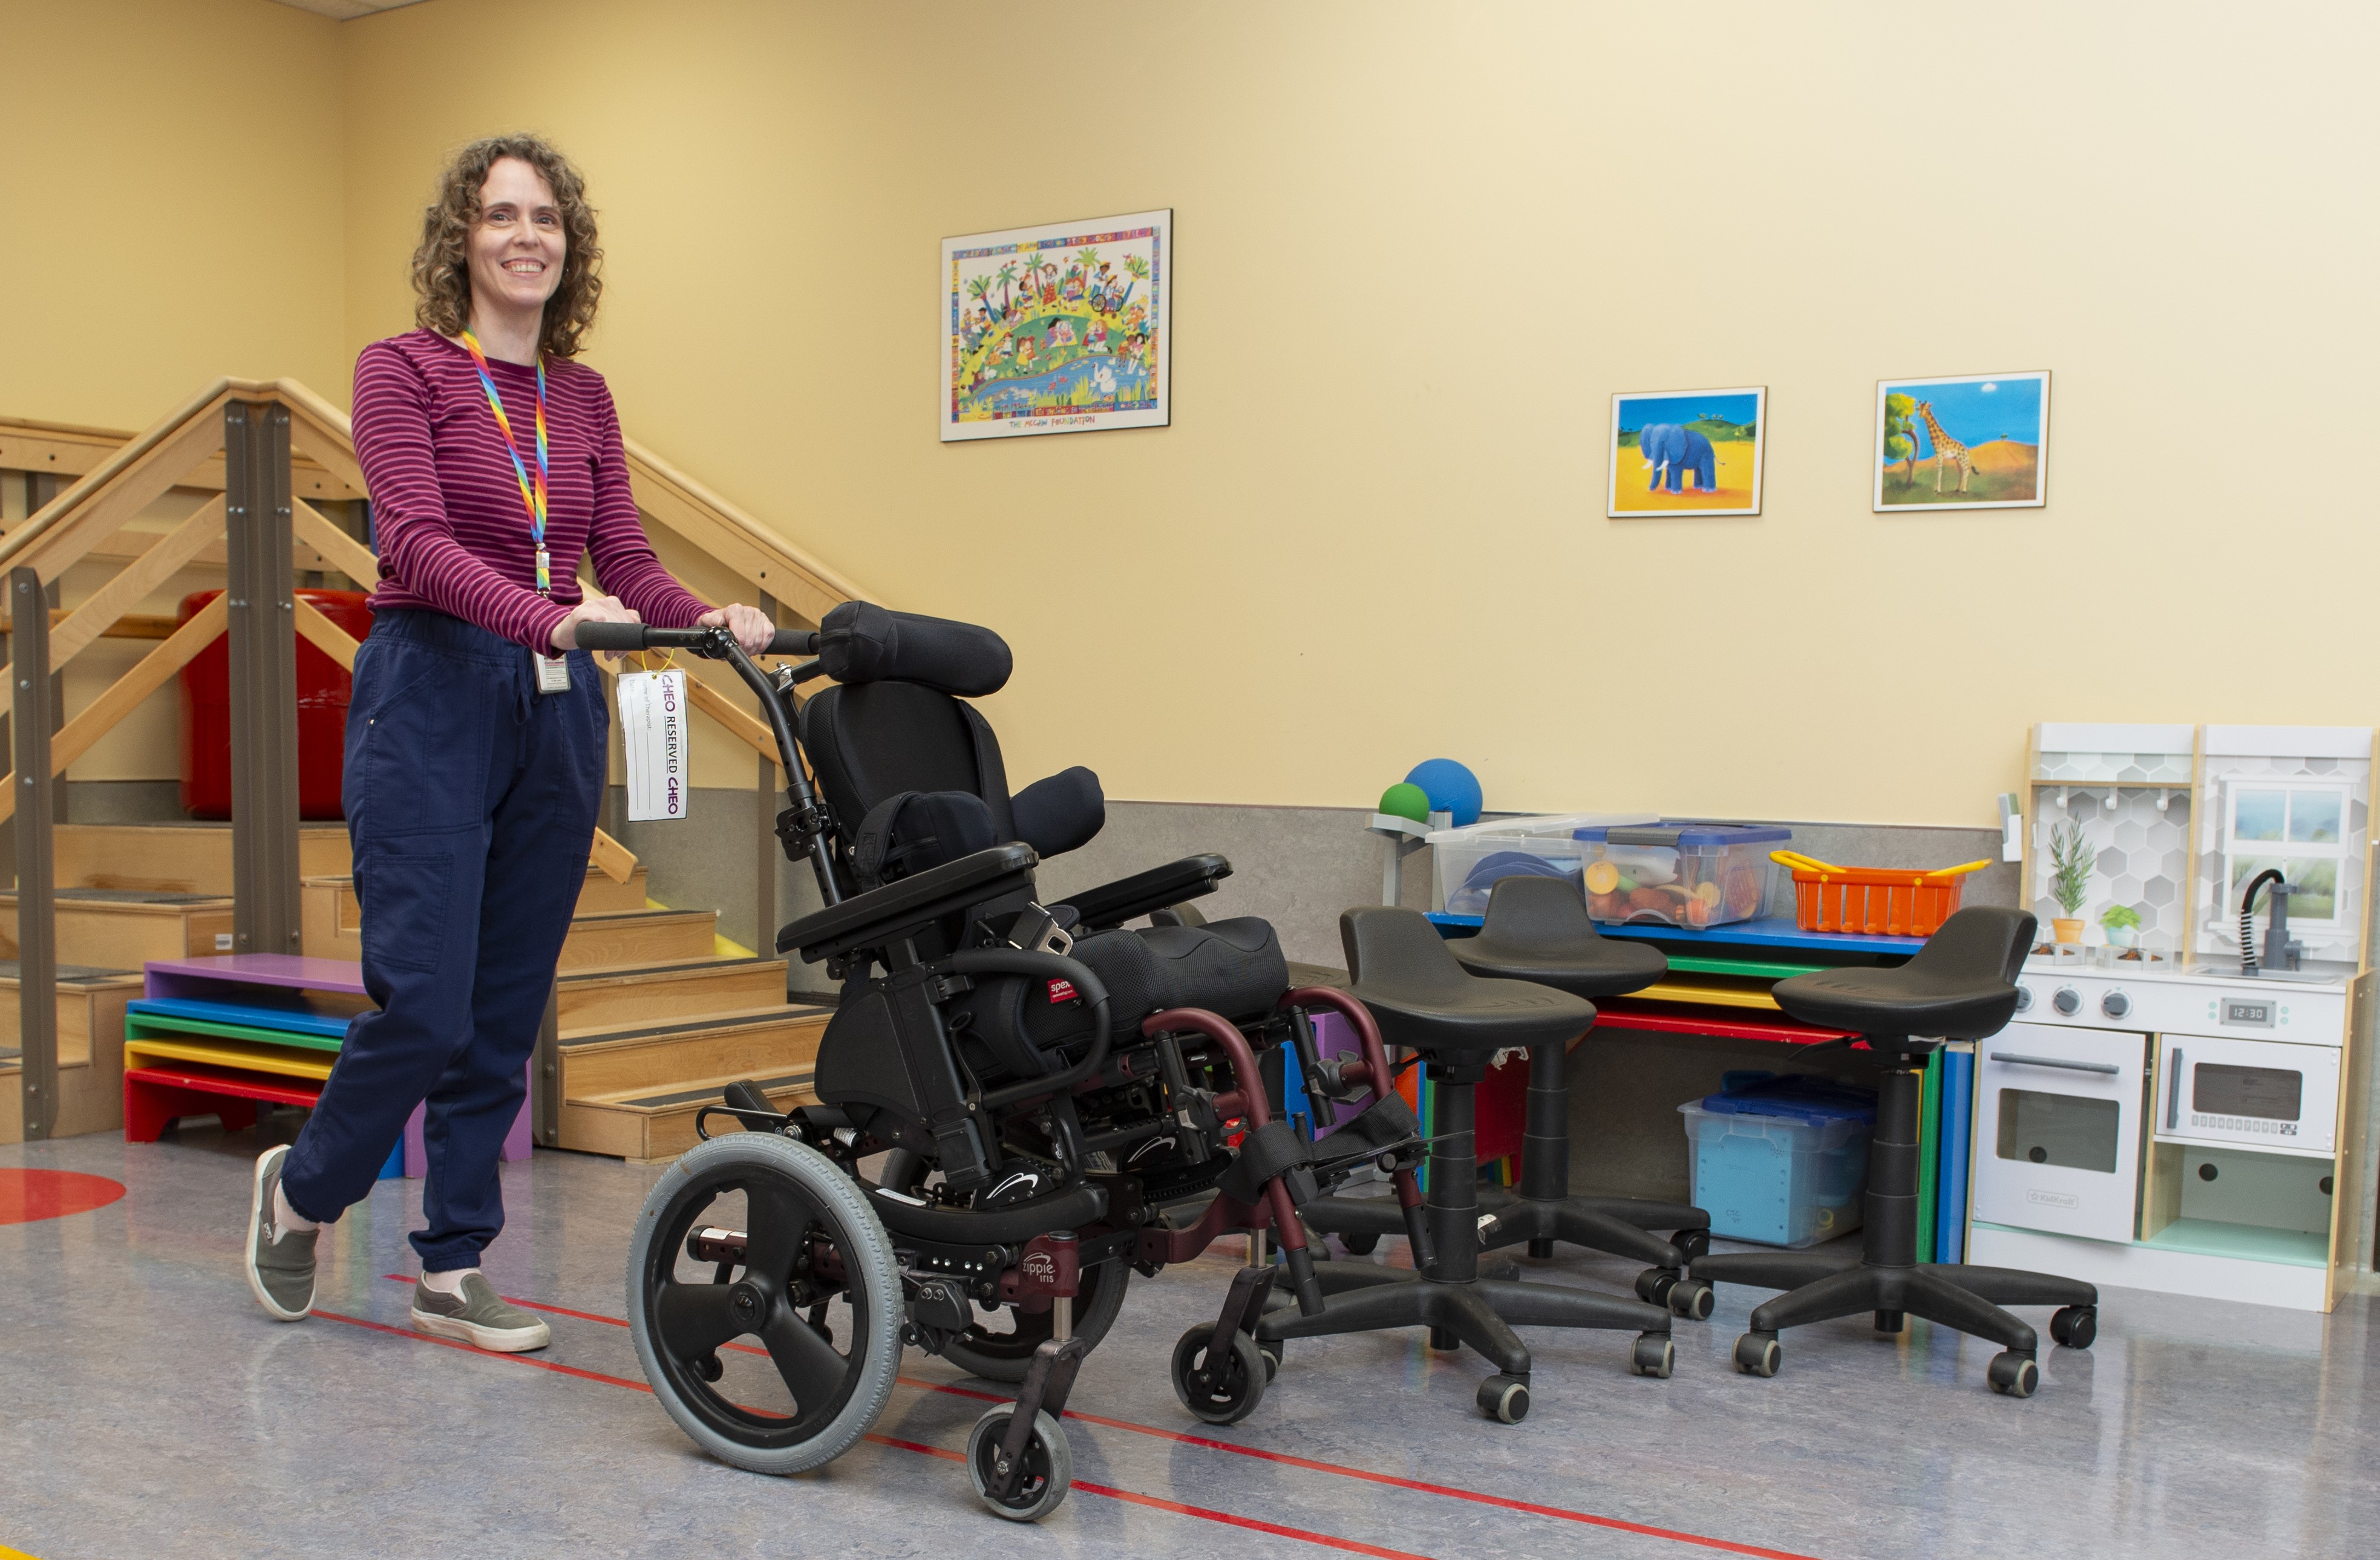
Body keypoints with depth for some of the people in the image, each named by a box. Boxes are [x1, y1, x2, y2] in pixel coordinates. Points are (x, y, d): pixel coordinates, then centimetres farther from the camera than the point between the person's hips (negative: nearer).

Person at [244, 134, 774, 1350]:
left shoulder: (583, 396, 13)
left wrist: (707, 618, -15)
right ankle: (300, 1188, 22)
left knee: (508, 1012, 7)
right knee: (425, 1004, -8)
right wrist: (549, 616, -32)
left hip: (556, 706, 5)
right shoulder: (401, 368, -2)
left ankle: (453, 1267, 20)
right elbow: (417, 542, -16)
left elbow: (625, 557, 6)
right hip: (431, 693, -5)